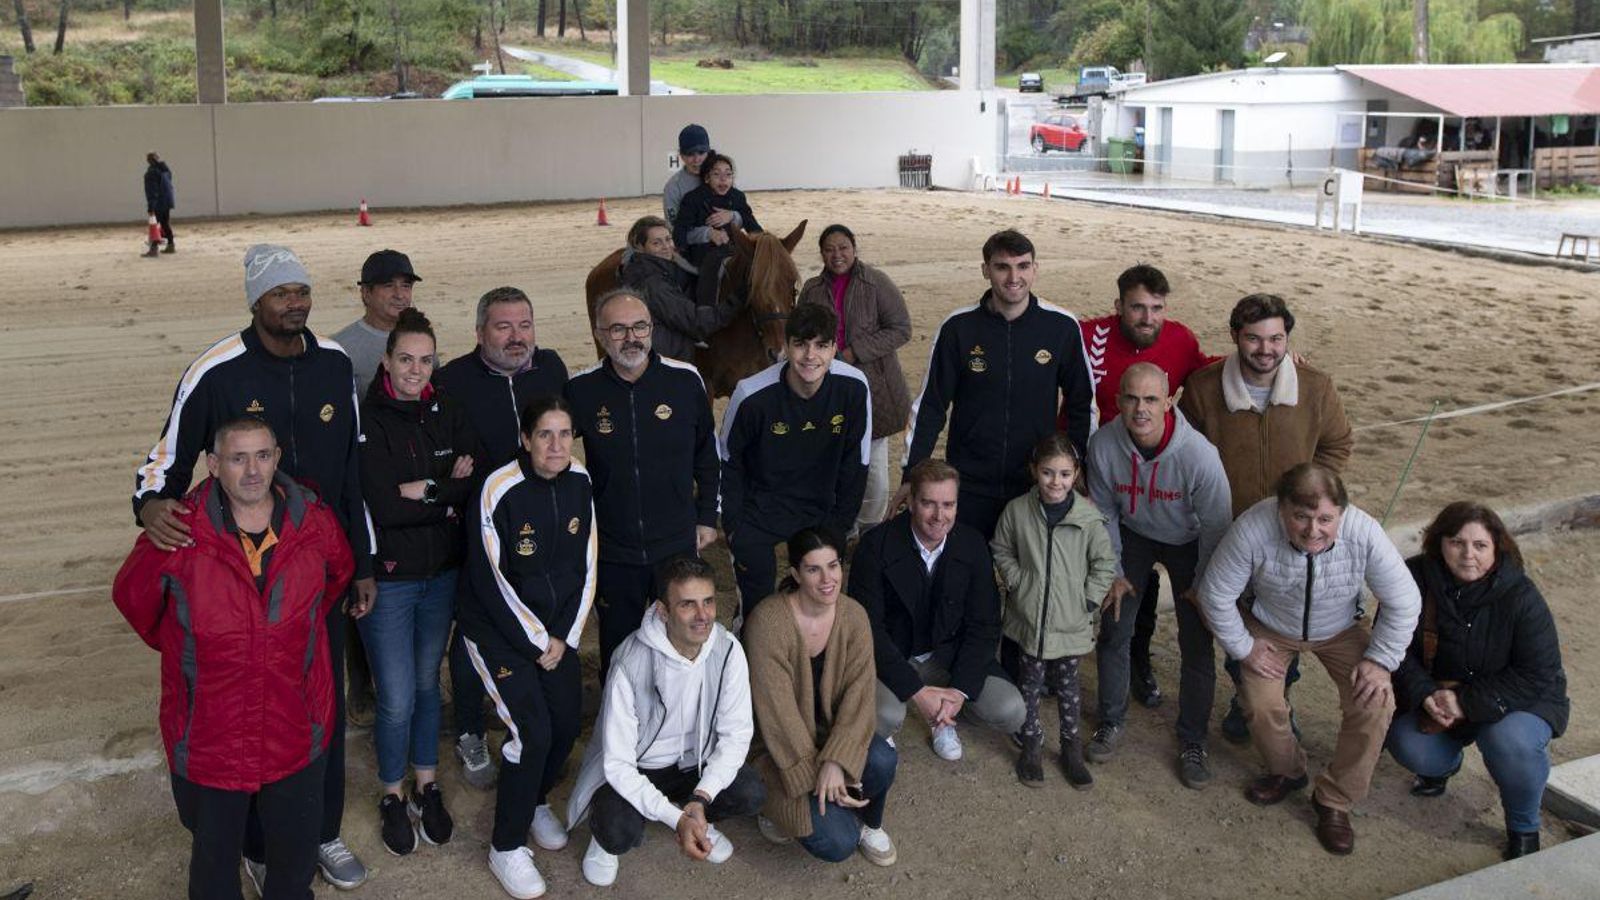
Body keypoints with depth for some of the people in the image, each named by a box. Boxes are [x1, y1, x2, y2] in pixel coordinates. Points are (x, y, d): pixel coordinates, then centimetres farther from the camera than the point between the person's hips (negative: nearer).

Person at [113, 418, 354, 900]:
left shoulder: (314, 522, -8)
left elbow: (340, 574, 15)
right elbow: (131, 595, 3)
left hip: (297, 734, 2)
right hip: (207, 734, -2)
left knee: (295, 859, 20)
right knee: (214, 858, 20)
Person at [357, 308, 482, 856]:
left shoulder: (448, 416, 2)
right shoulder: (367, 420, -13)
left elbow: (476, 489, -6)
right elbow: (381, 505, -22)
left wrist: (422, 492, -17)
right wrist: (447, 496, -15)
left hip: (442, 573, 4)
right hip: (387, 578, -4)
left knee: (427, 682, 17)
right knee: (397, 698, 0)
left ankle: (426, 786, 34)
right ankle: (392, 796, 23)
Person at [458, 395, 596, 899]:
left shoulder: (579, 484, -4)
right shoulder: (500, 490, -21)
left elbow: (586, 568, 3)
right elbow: (490, 579, -18)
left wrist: (564, 636, -4)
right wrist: (535, 641, -13)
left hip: (557, 625, 6)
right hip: (498, 626, -5)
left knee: (568, 722, 3)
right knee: (532, 731, -14)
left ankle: (536, 801, 34)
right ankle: (506, 847, 5)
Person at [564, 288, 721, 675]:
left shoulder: (685, 379, -7)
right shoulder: (580, 390, -9)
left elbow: (706, 455, 7)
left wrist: (707, 518, 9)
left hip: (679, 545, 1)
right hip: (612, 554, 0)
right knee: (617, 653, 13)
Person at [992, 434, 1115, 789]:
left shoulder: (1089, 517, -12)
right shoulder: (1017, 511, -9)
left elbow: (1105, 564, -1)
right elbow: (1001, 550, 6)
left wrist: (1087, 601, -6)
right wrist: (1018, 582, -4)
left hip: (1071, 624, -1)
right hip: (1028, 618, 1)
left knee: (1067, 686, 14)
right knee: (1030, 685, 12)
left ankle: (1071, 748, 31)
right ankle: (1032, 746, 29)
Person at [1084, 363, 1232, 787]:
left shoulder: (1199, 454, -35)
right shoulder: (1103, 444, -26)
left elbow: (1216, 525, -19)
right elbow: (1104, 511, -8)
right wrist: (1114, 573, -3)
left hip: (1188, 543, -2)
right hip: (1133, 536, 2)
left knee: (1197, 645, -3)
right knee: (1113, 631, 3)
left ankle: (1192, 741, 16)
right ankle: (1111, 721, 25)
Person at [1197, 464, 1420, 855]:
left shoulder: (1364, 534, -33)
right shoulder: (1253, 529, -36)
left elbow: (1404, 602, -17)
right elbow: (1216, 592, -21)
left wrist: (1380, 660, -18)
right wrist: (1243, 647, -14)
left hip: (1341, 631, 1)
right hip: (1270, 629, 0)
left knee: (1375, 704, -16)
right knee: (1261, 705, -15)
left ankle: (1335, 800, 6)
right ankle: (1287, 771, 20)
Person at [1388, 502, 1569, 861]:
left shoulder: (1520, 596, -22)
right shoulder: (1414, 579, -15)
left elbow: (1539, 676, -20)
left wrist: (1468, 703, -27)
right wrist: (1424, 694, -24)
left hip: (1519, 699, -3)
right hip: (1437, 694, 3)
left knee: (1511, 742, -35)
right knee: (1408, 747, -23)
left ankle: (1523, 828, -2)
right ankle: (1446, 761, 19)